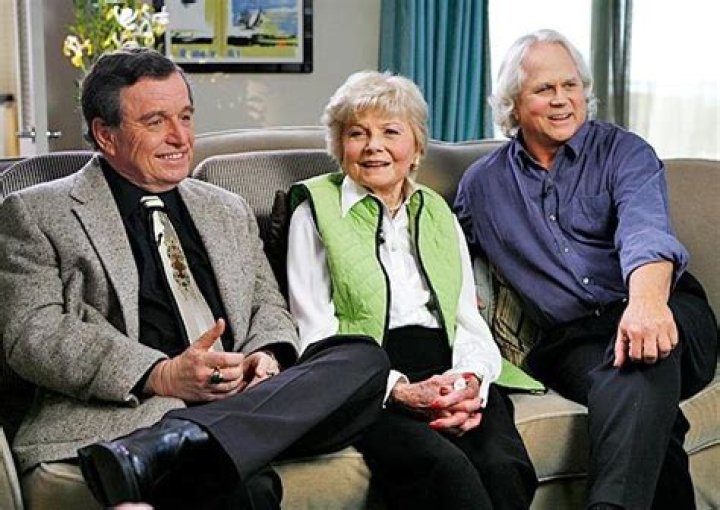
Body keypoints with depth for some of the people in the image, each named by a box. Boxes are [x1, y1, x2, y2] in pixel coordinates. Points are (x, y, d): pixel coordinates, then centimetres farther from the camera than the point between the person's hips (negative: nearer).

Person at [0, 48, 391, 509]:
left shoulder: (229, 210, 26)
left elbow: (268, 305, 26)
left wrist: (267, 357, -1)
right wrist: (162, 376, -16)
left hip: (245, 398, 9)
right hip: (130, 415, -8)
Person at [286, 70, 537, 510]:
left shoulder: (438, 213, 23)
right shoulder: (317, 208, 10)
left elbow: (470, 320, 15)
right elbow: (315, 334, 0)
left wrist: (470, 381, -9)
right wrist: (400, 389, -14)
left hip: (447, 377, 4)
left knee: (505, 466, -29)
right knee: (446, 468, -35)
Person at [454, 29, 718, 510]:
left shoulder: (624, 152, 5)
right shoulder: (482, 182, 15)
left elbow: (645, 232, -14)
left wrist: (648, 300, -37)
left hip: (666, 314, -1)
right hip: (571, 341, 1)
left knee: (643, 352, -40)